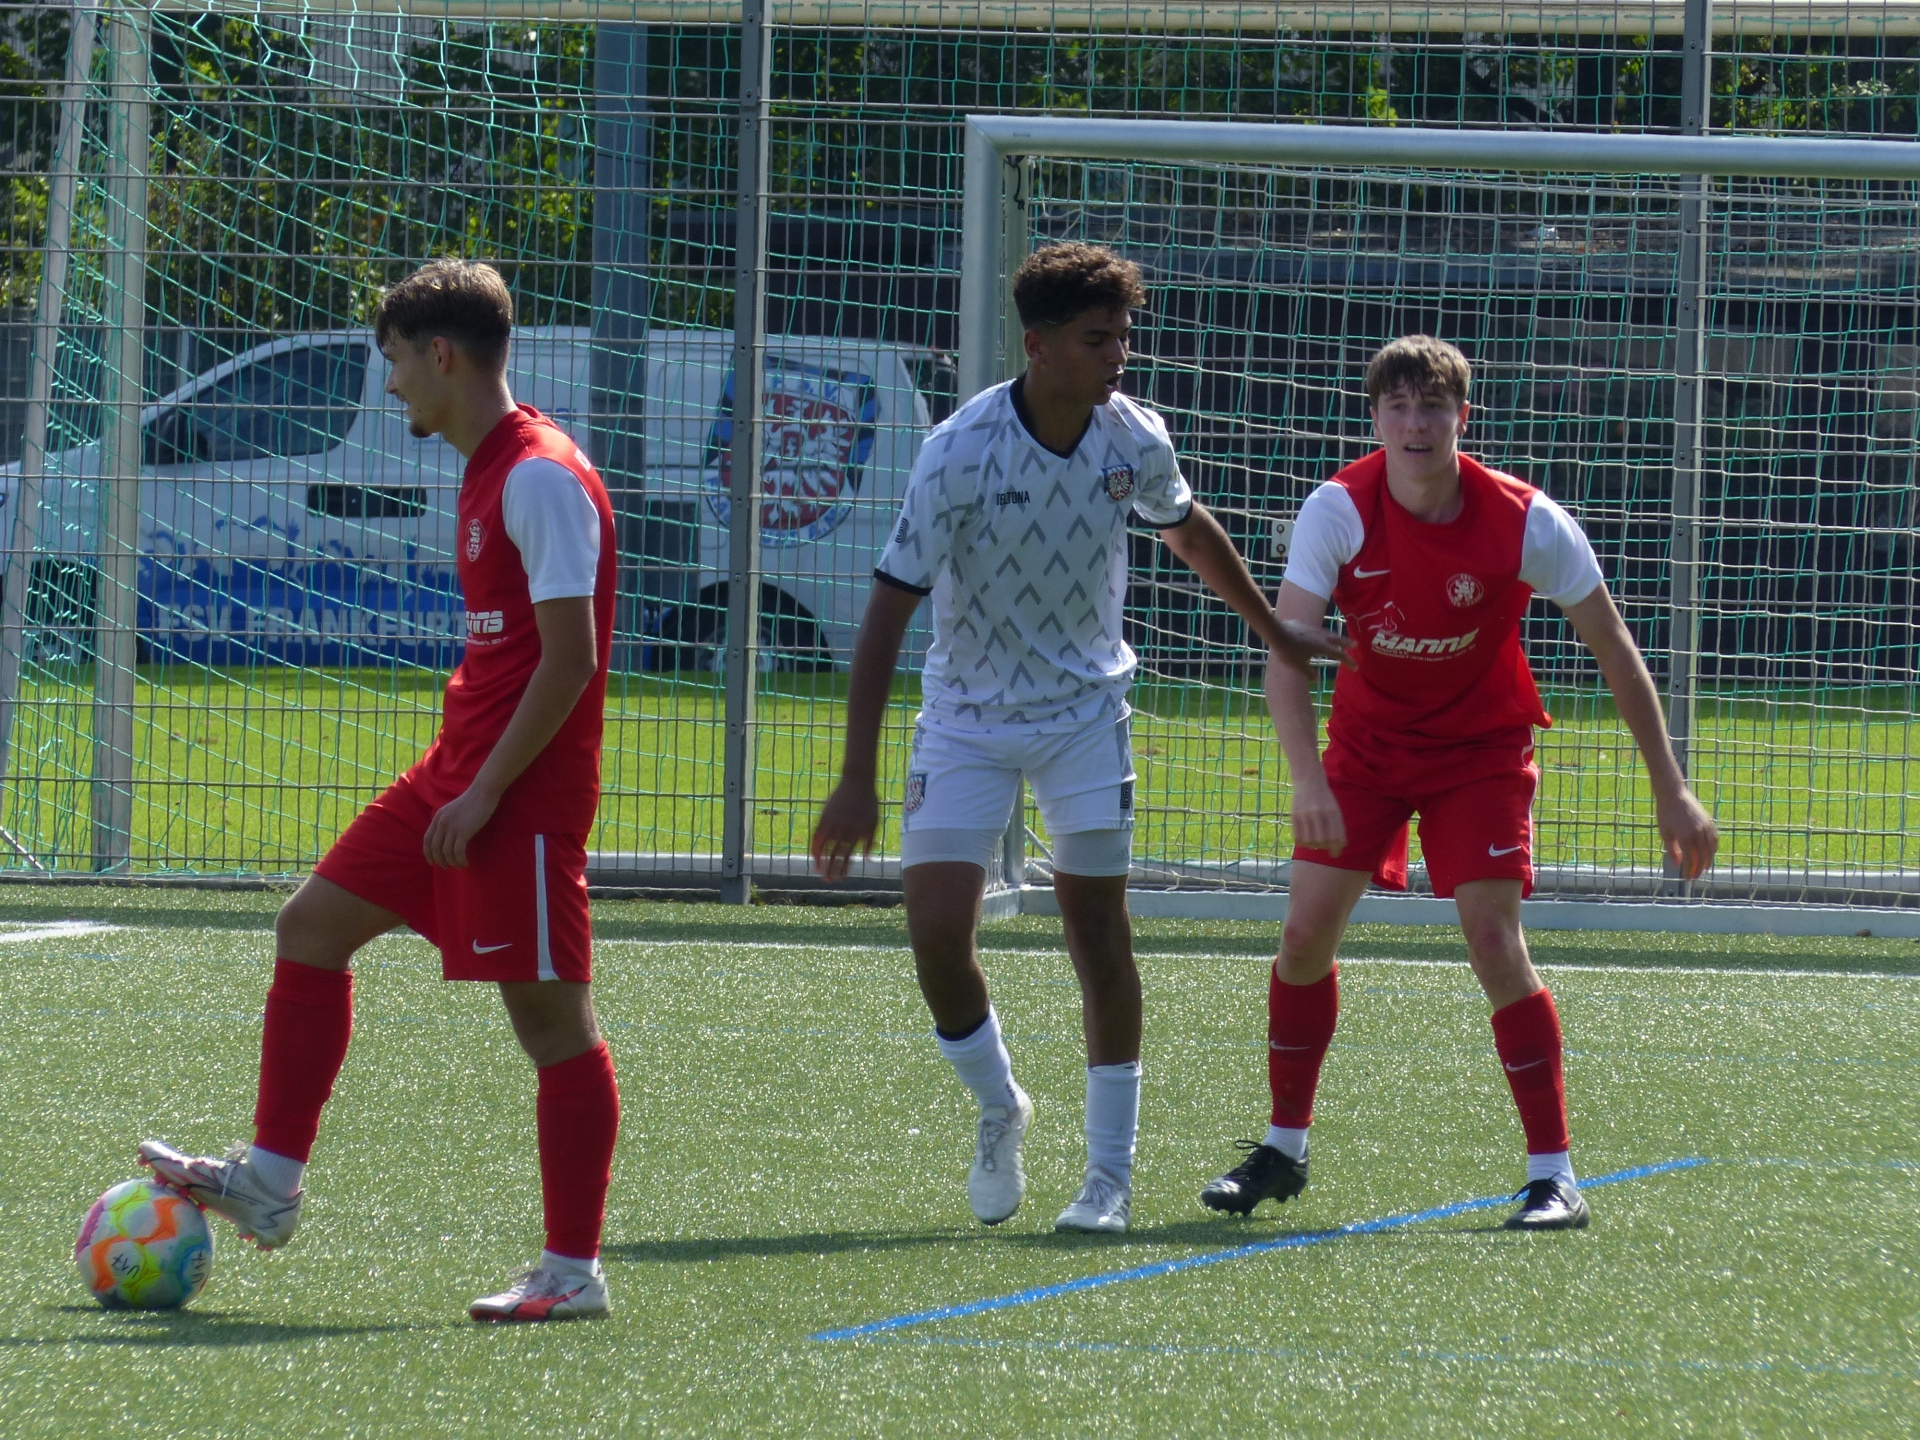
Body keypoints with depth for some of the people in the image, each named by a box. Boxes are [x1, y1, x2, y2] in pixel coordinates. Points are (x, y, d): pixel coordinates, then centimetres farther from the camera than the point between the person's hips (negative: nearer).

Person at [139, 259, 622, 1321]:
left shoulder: (543, 477, -17)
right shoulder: (488, 473, 15)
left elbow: (570, 655, -21)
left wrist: (487, 791, -20)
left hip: (522, 793, -11)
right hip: (459, 773, 11)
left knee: (549, 1013, -5)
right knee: (311, 925, 13)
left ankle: (574, 1272, -1)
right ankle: (269, 1184, 19)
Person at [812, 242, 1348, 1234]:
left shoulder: (1135, 439, -9)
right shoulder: (961, 452, -22)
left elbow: (1187, 529, 15)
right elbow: (890, 606, -21)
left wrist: (1273, 631, 26)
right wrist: (857, 778, -25)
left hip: (1085, 711, 2)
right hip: (965, 715, -2)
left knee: (1098, 929, -2)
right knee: (937, 929, -13)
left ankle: (1110, 1176, 7)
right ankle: (998, 1108, 15)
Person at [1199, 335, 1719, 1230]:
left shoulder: (1525, 522, -21)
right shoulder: (1339, 511, -19)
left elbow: (1613, 650, -11)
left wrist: (1670, 790, -11)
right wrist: (1307, 780, -38)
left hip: (1480, 746, -2)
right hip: (1366, 738, 2)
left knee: (1493, 938, -15)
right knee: (1306, 931, -6)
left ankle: (1554, 1175, -10)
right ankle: (1284, 1148, 13)